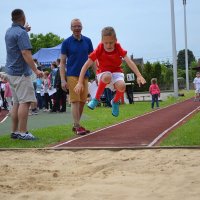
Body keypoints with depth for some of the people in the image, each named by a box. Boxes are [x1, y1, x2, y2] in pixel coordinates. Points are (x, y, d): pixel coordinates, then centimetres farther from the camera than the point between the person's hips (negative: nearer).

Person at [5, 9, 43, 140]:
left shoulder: (9, 32, 15)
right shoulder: (21, 33, -12)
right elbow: (26, 53, -21)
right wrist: (36, 70, -23)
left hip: (11, 72, 9)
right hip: (21, 72, -9)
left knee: (16, 102, 11)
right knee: (25, 102, -10)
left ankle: (15, 131, 13)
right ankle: (22, 132, -13)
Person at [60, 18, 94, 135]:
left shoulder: (87, 41, 8)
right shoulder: (67, 42, -1)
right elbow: (62, 62, -1)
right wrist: (63, 80, -9)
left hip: (85, 75, 4)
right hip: (72, 76, -4)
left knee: (82, 101, 7)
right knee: (75, 101, -7)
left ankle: (75, 125, 19)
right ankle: (78, 127, -5)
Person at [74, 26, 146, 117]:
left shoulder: (118, 48, -15)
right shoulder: (99, 50, -19)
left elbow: (129, 62, -22)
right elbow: (86, 65, -19)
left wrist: (139, 76, -35)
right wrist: (80, 82, -26)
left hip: (117, 72, 2)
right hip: (103, 73, -1)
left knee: (122, 86, -33)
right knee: (107, 77, -40)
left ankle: (115, 102, 2)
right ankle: (96, 99, -17)